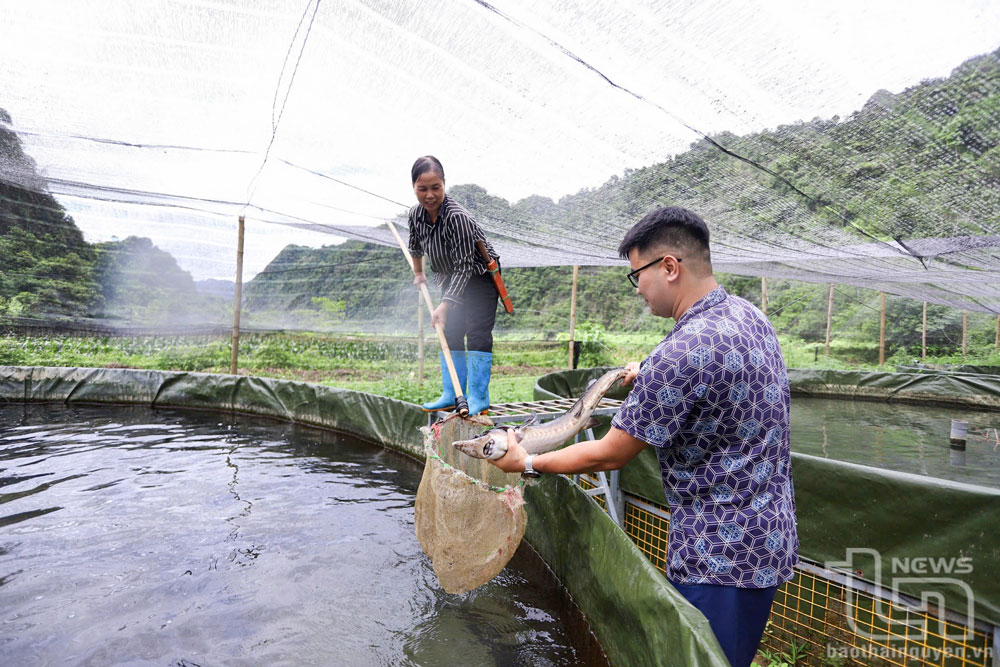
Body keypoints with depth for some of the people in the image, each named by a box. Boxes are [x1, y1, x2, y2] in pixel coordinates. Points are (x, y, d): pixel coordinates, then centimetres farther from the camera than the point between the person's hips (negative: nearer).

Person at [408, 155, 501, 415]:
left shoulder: (457, 217, -31)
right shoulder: (416, 214, -8)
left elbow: (464, 267, -32)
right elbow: (415, 246, 15)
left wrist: (444, 305, -35)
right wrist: (418, 273, 24)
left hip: (479, 276, -7)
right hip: (451, 279, 7)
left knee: (477, 335, -13)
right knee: (450, 334, 7)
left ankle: (478, 398, -5)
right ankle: (452, 395, 15)